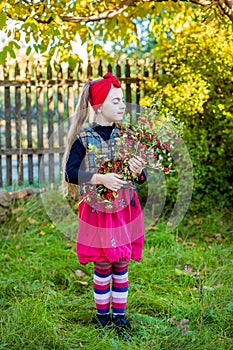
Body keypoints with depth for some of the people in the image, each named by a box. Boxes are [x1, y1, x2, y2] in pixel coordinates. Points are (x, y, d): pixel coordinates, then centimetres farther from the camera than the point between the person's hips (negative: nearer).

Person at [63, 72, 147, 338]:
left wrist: (138, 172, -18)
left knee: (121, 265, 10)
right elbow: (71, 172, -12)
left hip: (125, 210, 3)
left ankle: (119, 314, 24)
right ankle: (102, 314, 24)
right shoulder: (84, 138, -8)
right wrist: (101, 178, -23)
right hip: (97, 211, -3)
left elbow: (141, 178, 6)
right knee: (103, 266, 6)